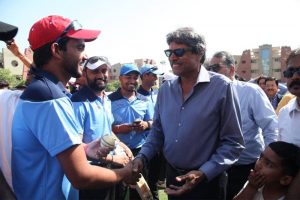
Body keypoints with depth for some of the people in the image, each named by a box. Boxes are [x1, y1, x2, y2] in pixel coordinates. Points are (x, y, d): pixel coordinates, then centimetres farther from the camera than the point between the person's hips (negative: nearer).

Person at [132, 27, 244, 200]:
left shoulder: (221, 86, -14)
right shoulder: (165, 89, 1)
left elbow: (233, 142, -13)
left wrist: (204, 173, -22)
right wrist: (142, 157, -6)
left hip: (207, 181, -4)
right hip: (172, 176, 5)